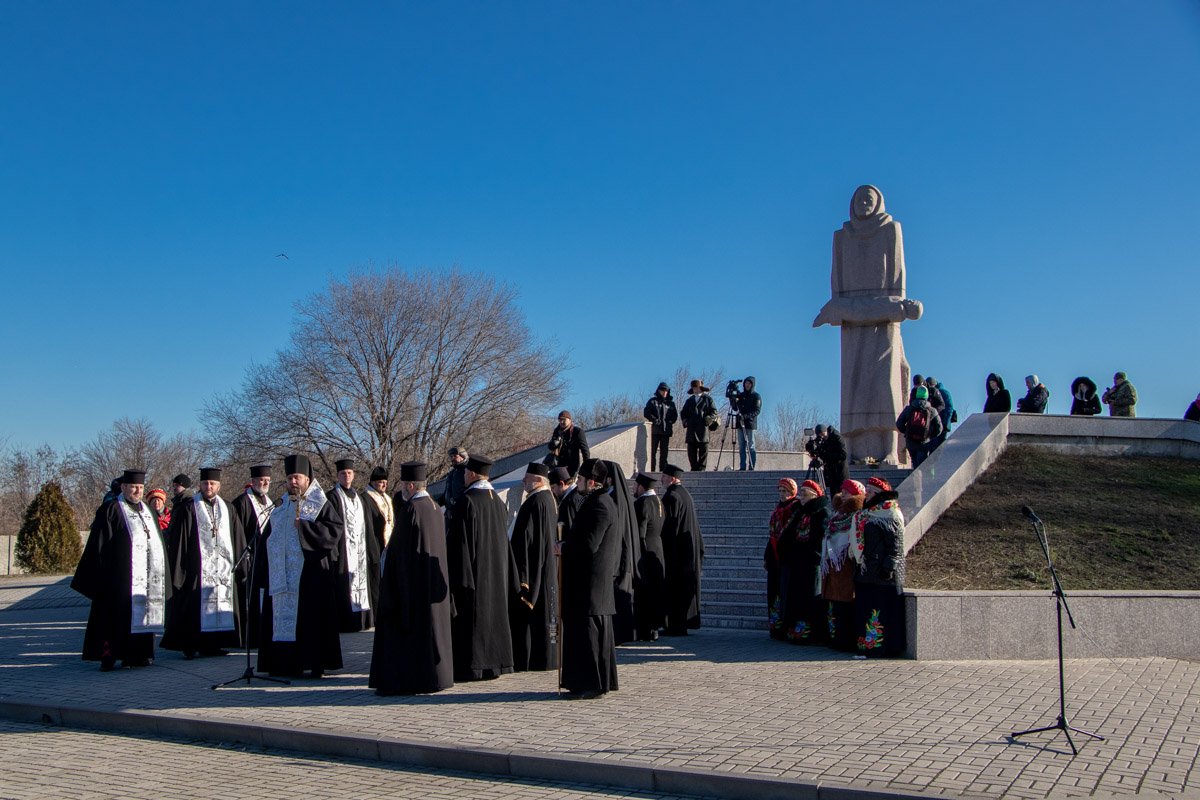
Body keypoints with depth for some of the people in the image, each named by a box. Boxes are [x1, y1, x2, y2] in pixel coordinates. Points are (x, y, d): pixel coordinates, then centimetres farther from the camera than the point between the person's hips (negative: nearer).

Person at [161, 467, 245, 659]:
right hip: (197, 569, -4)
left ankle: (210, 645, 12)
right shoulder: (187, 509, 0)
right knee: (195, 607, -5)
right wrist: (178, 570, -11)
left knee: (220, 605, 4)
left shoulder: (227, 510, 13)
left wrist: (241, 567, 6)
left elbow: (238, 540, 13)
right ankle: (189, 646, 2)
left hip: (224, 568, 4)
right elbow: (177, 541, -4)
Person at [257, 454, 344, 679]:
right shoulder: (282, 505, 17)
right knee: (283, 617, 4)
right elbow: (270, 537, 18)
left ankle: (315, 663, 0)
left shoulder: (320, 504, 0)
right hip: (282, 573, 6)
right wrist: (267, 567, 8)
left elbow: (335, 529, -12)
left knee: (312, 618, -5)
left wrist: (304, 526, -16)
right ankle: (286, 663, 10)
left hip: (310, 571, -5)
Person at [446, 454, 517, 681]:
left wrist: (459, 575, -15)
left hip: (474, 568, -7)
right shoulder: (497, 501, 8)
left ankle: (471, 666, -1)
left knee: (471, 616, -2)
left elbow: (460, 540, -17)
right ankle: (496, 663, 18)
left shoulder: (467, 501, -15)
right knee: (494, 611, 13)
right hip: (496, 569, 7)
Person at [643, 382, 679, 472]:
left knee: (664, 451, 5)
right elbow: (646, 413, -2)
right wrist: (655, 420, -12)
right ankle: (652, 469, -5)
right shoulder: (653, 401, 7)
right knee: (653, 450, -5)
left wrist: (670, 422, -5)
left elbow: (675, 415, 13)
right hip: (655, 430, -3)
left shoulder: (670, 402, 15)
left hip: (666, 430, 3)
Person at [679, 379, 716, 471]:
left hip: (703, 429, -4)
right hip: (691, 430, 4)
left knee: (703, 450, -6)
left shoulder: (707, 399, 9)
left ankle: (702, 468, -4)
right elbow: (683, 413, 25)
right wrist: (685, 422, 8)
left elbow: (714, 412, 3)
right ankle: (694, 468, 4)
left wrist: (708, 421, -9)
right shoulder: (689, 400, 22)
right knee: (691, 451, 0)